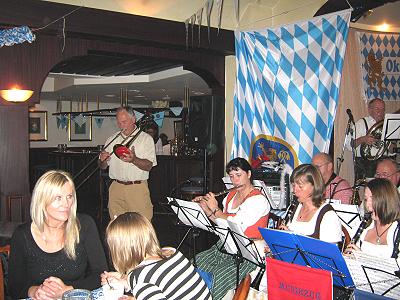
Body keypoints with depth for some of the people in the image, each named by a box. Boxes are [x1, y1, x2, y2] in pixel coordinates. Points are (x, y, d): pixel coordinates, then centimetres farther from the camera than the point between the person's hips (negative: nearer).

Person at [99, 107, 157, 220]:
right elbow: (103, 166, 17)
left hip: (137, 189, -3)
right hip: (116, 188, 3)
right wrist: (102, 160, -7)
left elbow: (149, 166, -8)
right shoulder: (112, 139, 14)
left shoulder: (146, 138, 2)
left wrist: (134, 160, -26)